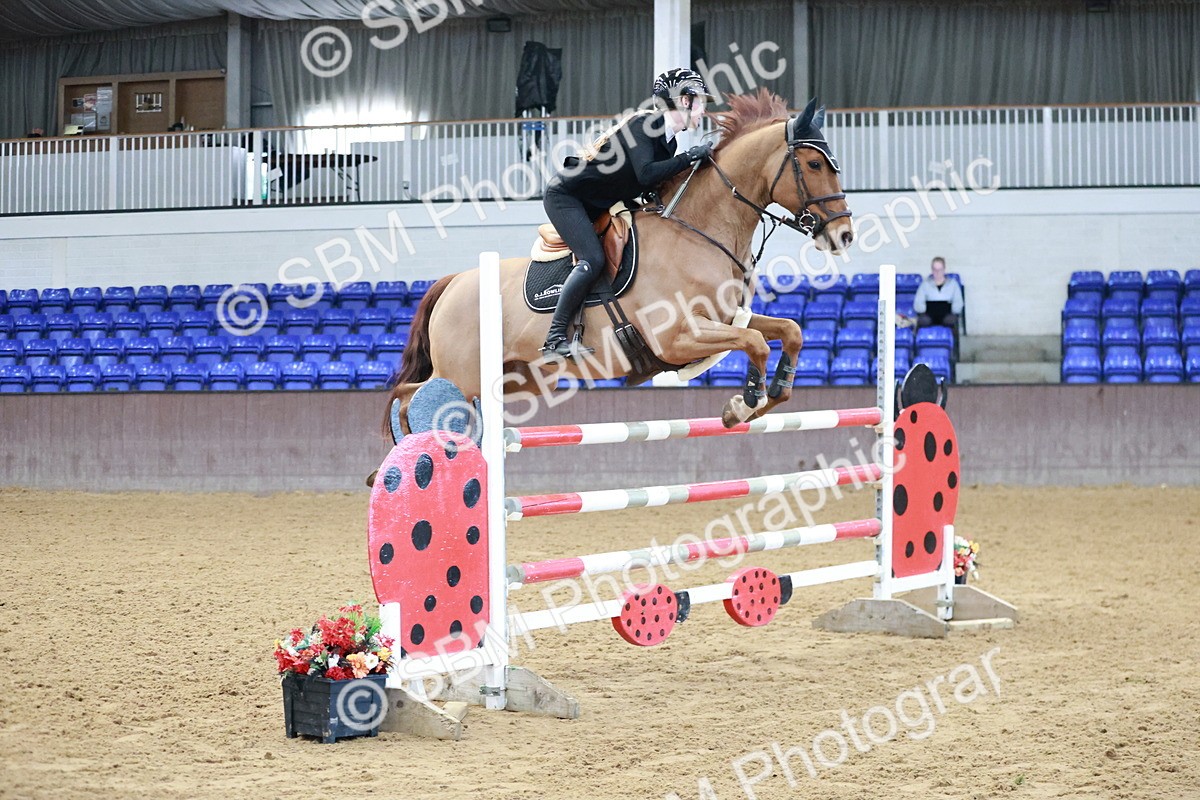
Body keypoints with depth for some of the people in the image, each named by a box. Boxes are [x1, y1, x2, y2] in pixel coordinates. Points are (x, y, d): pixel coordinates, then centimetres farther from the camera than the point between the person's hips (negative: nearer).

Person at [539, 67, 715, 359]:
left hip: (597, 208, 10)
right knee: (593, 260, -25)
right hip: (566, 195, -10)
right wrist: (691, 157, -27)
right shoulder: (642, 124, -19)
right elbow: (646, 174, -32)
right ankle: (554, 340, -26)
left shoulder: (669, 143, 8)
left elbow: (657, 189, 10)